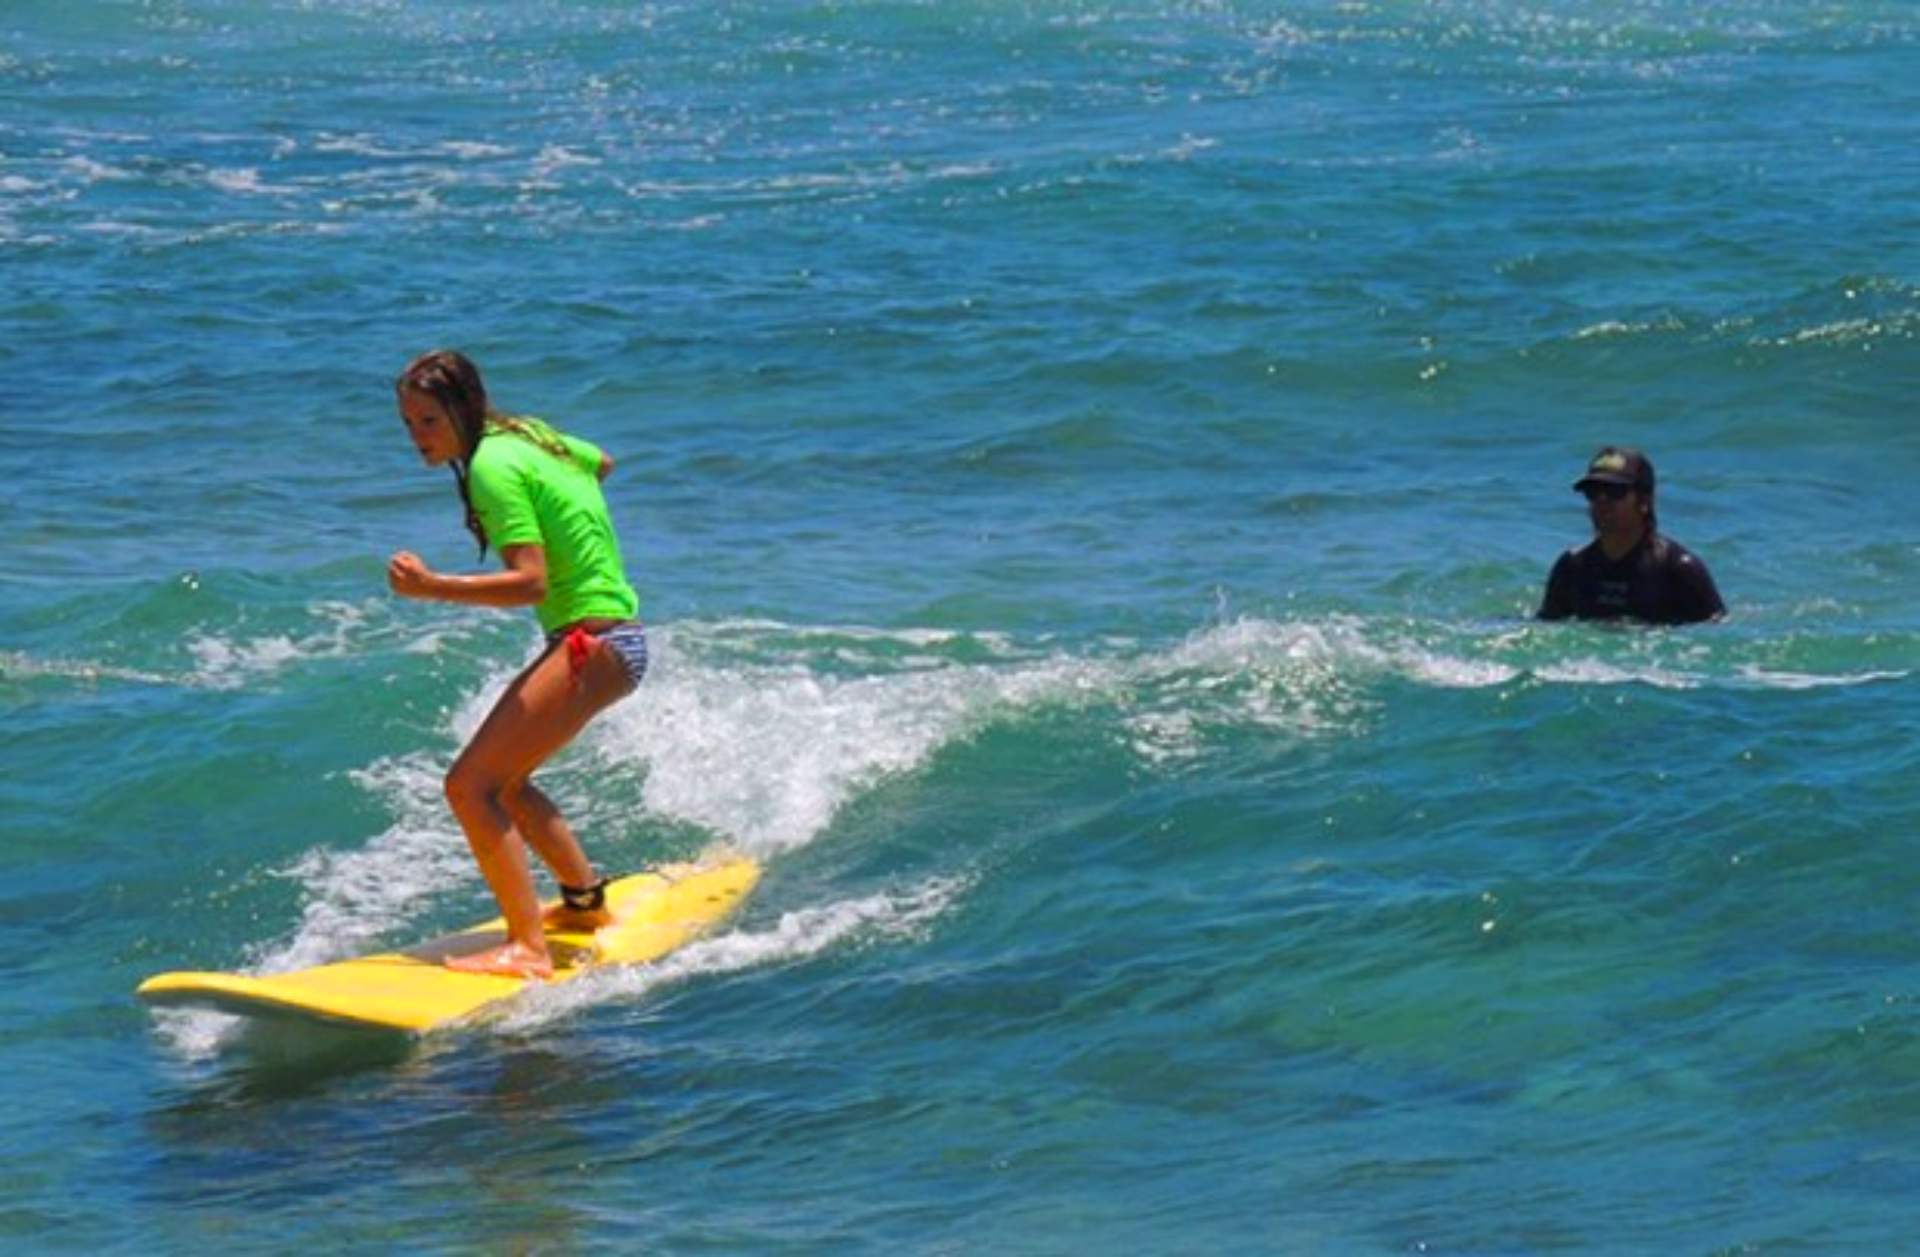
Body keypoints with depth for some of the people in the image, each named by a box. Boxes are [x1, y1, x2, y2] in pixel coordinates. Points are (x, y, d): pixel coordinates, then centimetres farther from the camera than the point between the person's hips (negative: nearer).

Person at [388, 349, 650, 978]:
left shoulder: (492, 466, -15)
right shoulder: (527, 433, 11)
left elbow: (531, 583, -24)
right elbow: (600, 463, 32)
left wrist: (434, 588, -29)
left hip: (592, 644, -10)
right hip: (614, 637, 10)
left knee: (470, 786, -16)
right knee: (502, 779, 23)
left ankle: (527, 948, -21)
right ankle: (586, 899, 37)